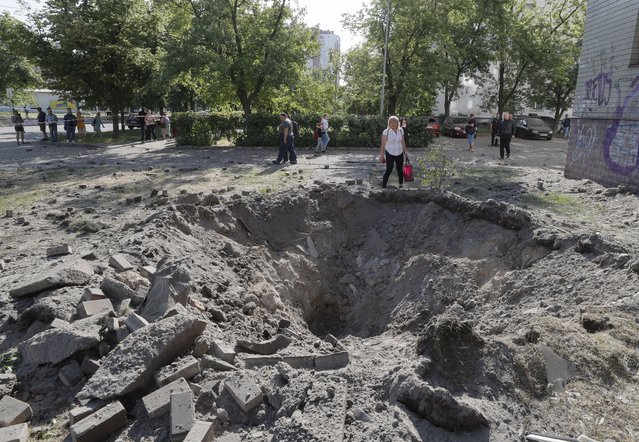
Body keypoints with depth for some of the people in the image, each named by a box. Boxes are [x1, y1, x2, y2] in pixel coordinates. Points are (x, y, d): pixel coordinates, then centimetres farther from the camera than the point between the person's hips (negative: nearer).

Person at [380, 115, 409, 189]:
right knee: (389, 170, -7)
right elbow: (383, 144, -10)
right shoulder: (386, 132, -12)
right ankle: (383, 187, 3)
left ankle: (401, 185, 33)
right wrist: (382, 155, -10)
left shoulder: (401, 131, 1)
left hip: (399, 154, 4)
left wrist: (405, 152, 12)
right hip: (390, 154, -4)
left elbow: (402, 142, 10)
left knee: (400, 169, 15)